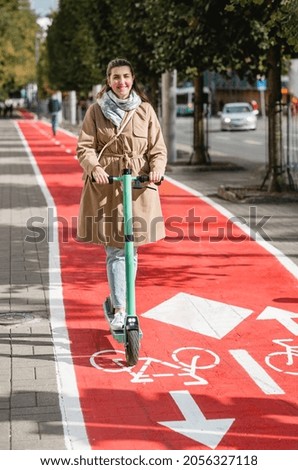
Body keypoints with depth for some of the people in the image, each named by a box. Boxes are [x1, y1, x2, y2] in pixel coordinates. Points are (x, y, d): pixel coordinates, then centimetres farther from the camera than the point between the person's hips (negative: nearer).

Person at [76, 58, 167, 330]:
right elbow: (84, 147, 0)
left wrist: (157, 168, -15)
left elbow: (158, 148, 6)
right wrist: (94, 167, -20)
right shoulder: (96, 111, 4)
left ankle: (121, 300, 23)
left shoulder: (145, 110, 7)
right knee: (115, 249, -5)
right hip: (105, 185, -2)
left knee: (132, 248, 6)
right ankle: (120, 309, -2)